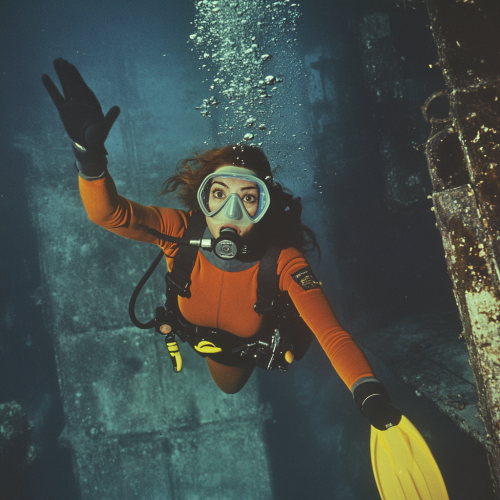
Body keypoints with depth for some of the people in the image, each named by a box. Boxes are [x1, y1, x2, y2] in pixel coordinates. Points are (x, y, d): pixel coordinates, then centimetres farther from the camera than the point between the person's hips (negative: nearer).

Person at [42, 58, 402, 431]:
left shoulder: (282, 260, -44)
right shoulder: (182, 233, -40)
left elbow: (332, 334, -52)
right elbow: (108, 212, -55)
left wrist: (369, 393, -70)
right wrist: (90, 155, -75)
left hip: (248, 342, -1)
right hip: (197, 330, 1)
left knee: (231, 385, 34)